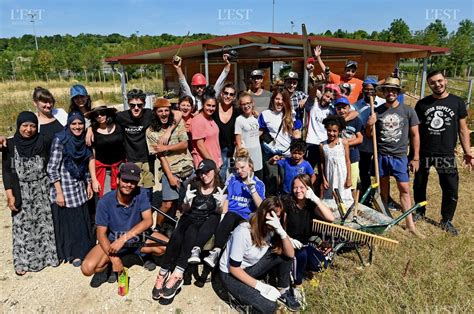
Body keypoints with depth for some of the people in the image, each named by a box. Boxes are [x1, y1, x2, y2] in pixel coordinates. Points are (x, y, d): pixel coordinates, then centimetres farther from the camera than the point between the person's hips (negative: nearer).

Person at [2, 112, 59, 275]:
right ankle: (22, 261, 17)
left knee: (44, 224, 9)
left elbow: (48, 167, 4)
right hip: (21, 192, -1)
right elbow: (6, 171, -4)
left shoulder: (41, 142, -1)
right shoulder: (10, 145, -5)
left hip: (41, 190, 2)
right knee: (23, 227, 5)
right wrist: (10, 195, -10)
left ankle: (46, 255, 24)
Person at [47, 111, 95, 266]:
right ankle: (73, 254, 24)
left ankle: (83, 249, 31)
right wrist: (59, 193, -16)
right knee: (68, 221, 7)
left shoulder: (83, 140, 4)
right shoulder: (60, 140, -14)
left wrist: (88, 185, 11)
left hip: (80, 188, 6)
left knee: (82, 220, 13)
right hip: (64, 188, -6)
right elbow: (52, 169, -14)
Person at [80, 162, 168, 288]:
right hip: (113, 240, -1)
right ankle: (109, 266, 7)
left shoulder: (141, 194, -17)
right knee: (87, 268, -25)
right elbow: (101, 234, -16)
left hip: (138, 236, 1)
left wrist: (124, 238, -36)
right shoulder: (105, 202, -20)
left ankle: (144, 255, 7)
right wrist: (114, 259, -29)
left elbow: (148, 220, -25)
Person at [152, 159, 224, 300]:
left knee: (191, 232, -36)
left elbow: (219, 213, 4)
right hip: (190, 217, 3)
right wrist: (187, 201, -8)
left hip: (206, 221, -3)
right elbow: (185, 209, 14)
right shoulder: (193, 186, 12)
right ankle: (163, 273, -32)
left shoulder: (221, 190, 5)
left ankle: (177, 275, -41)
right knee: (176, 235, -31)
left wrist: (219, 204, -17)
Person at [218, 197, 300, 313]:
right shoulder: (244, 232, -31)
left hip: (250, 268, 7)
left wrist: (281, 232, -30)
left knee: (284, 255, -10)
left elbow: (290, 255, -15)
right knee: (269, 306, -22)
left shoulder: (271, 229, -10)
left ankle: (283, 292, 9)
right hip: (231, 274, -7)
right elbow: (234, 268, -24)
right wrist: (260, 286, -26)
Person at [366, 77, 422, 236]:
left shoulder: (408, 111, -2)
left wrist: (415, 157, 0)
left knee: (404, 189, -2)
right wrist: (369, 125, -13)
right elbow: (369, 135, 9)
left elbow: (415, 135, 2)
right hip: (381, 156, 2)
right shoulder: (377, 111, 1)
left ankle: (410, 224, 6)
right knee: (383, 188, 12)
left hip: (400, 156, -1)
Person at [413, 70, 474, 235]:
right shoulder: (422, 104, 1)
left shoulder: (457, 102, 1)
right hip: (423, 153, 1)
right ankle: (420, 212, 34)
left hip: (446, 154, 0)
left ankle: (446, 220, 20)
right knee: (419, 185, 13)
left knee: (451, 189, 2)